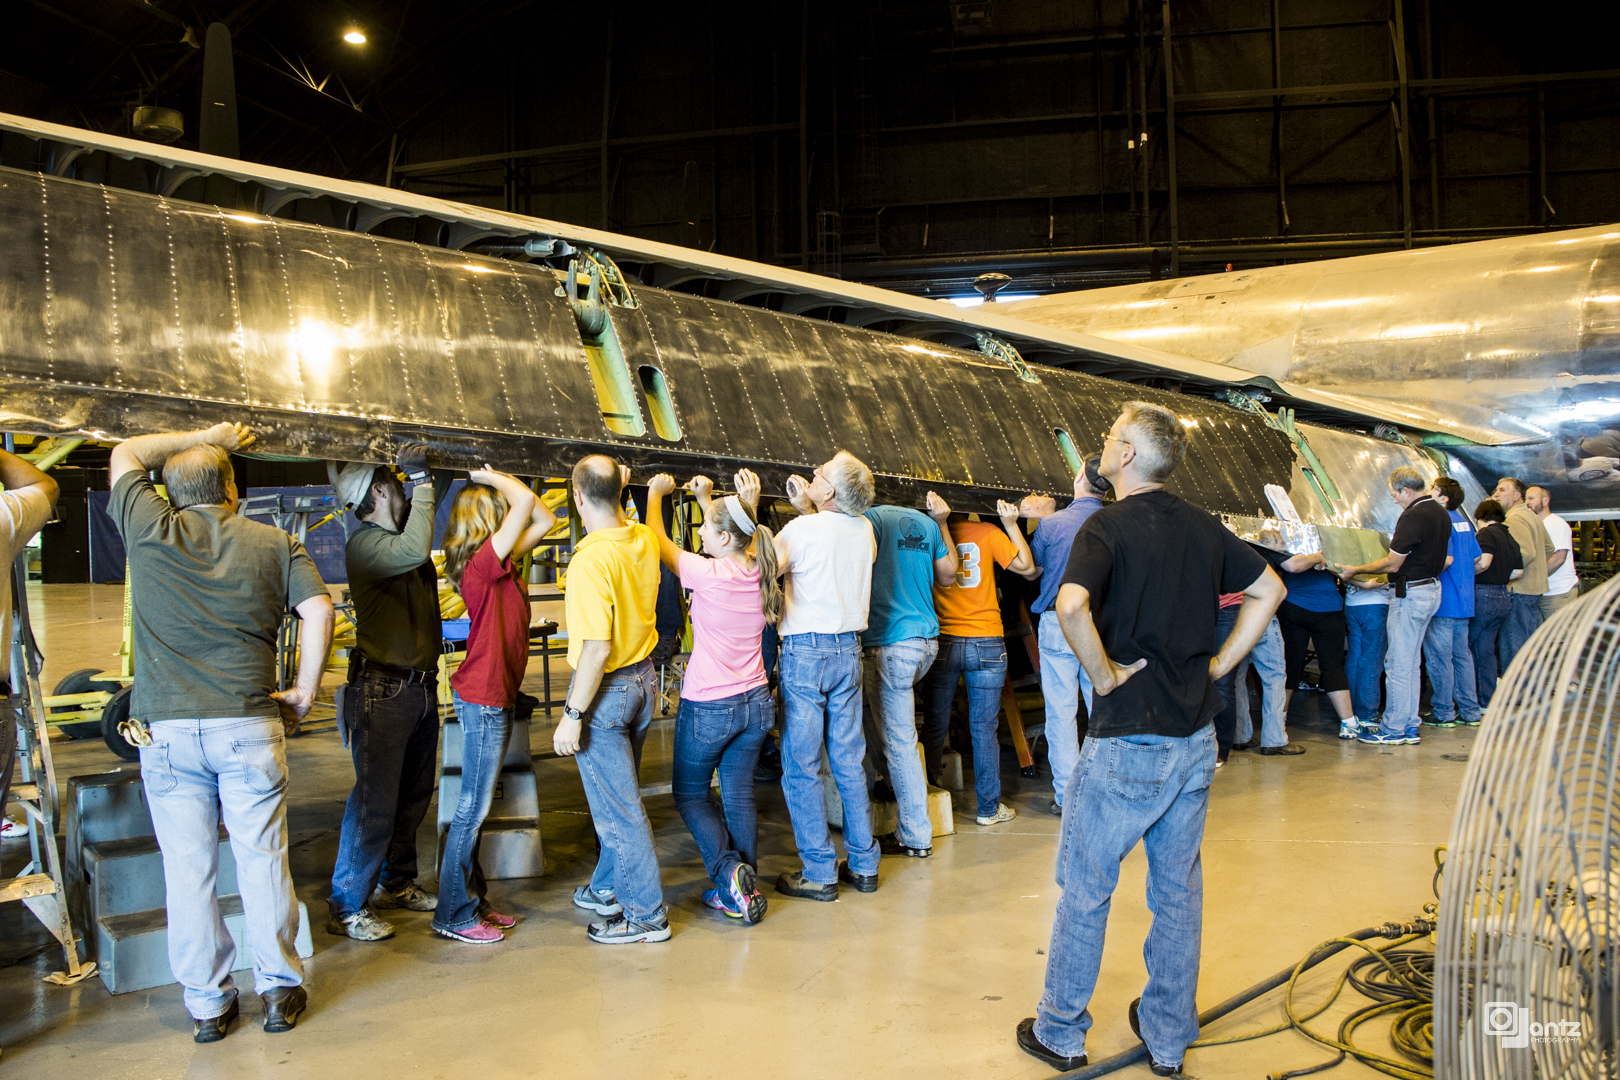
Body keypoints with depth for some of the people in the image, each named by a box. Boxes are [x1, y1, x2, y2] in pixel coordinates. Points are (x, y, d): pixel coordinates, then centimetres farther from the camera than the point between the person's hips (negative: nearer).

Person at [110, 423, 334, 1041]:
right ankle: (279, 991, 17)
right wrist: (303, 693, 2)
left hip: (167, 729, 1)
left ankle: (207, 1005, 18)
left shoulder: (148, 529, 4)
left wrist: (205, 435, 25)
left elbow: (125, 455, 21)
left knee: (187, 870, 8)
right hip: (249, 725, 0)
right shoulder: (273, 543, 3)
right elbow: (318, 610, -6)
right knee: (262, 861, 7)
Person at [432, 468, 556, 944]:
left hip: (496, 695, 9)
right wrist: (495, 480, -6)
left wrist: (495, 479, 8)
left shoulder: (501, 562, 9)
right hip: (483, 696, -9)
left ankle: (473, 902, 25)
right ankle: (454, 915, 9)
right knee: (474, 807, -1)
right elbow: (527, 502, -23)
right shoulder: (483, 562, -17)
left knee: (478, 805, 15)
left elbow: (544, 518, 14)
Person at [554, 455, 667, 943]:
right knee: (617, 795, 22)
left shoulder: (591, 560, -25)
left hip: (607, 688, -9)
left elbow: (597, 648, -26)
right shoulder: (644, 539, -2)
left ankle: (646, 914, 12)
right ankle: (609, 889, 38)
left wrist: (573, 716, -21)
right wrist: (617, 490, 27)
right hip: (644, 679, 9)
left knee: (617, 807, 3)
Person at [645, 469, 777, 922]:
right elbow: (731, 533, 19)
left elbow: (657, 541, -6)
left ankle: (729, 873, -2)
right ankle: (746, 885, 14)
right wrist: (707, 498, 26)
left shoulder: (708, 574, -21)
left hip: (708, 707, -6)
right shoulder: (758, 571, -3)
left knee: (690, 793, 13)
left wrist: (656, 492, 7)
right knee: (739, 793, 13)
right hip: (755, 702, 6)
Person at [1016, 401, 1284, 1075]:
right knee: (1179, 890, 16)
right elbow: (1269, 589, 17)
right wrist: (1219, 662, 12)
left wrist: (1104, 675, -17)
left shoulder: (1109, 526, -14)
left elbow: (1071, 605, -32)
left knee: (1085, 889, 8)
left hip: (1127, 742, -6)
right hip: (1196, 738, 6)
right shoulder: (1203, 527, 6)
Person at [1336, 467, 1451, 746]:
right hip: (1432, 588, 10)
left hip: (1411, 593, -10)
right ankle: (1410, 726, 19)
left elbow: (1393, 564, -19)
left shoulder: (1413, 516, -20)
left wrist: (1356, 571, -9)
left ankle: (1393, 729, 4)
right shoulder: (1441, 513, 10)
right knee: (1411, 663, 15)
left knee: (1398, 664, -2)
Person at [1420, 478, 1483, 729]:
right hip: (1465, 601, 9)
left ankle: (1443, 713, 3)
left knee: (1438, 657, -2)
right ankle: (1469, 711, 17)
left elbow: (1446, 559, -22)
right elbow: (1477, 559, 19)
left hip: (1444, 602, -9)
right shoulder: (1464, 522, 13)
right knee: (1462, 654, 13)